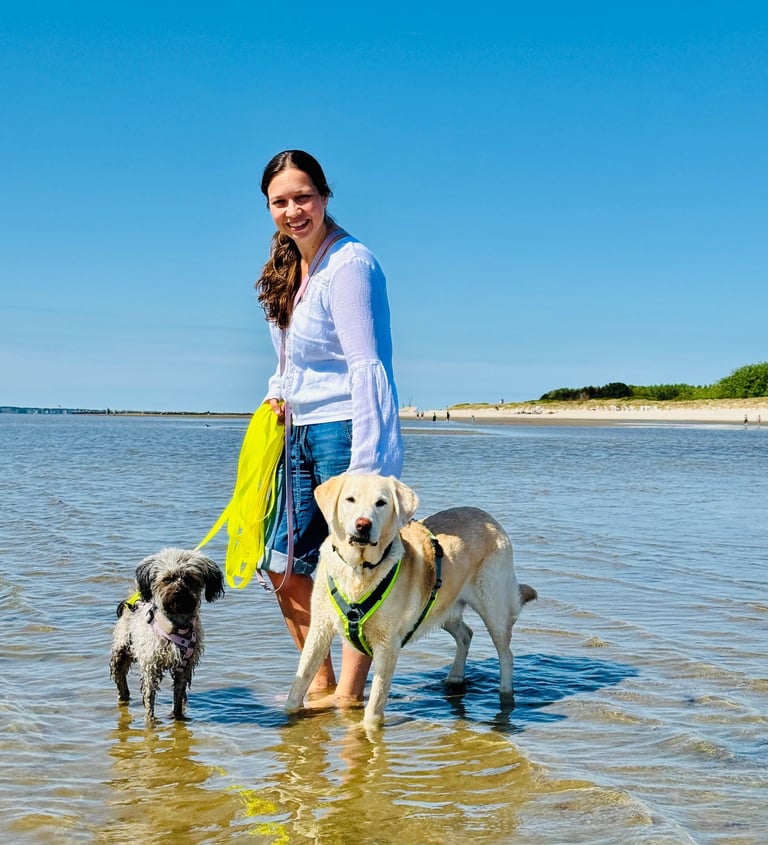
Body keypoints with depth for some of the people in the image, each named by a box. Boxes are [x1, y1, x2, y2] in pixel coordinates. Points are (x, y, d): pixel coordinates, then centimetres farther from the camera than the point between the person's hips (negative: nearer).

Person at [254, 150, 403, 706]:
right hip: (302, 432, 10)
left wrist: (366, 462, -26)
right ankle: (322, 683, 27)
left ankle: (351, 695, 9)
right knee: (285, 566, 13)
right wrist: (279, 393, 7)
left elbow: (367, 365, -21)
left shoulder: (349, 263, -14)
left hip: (345, 430, -10)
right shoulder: (289, 265, 13)